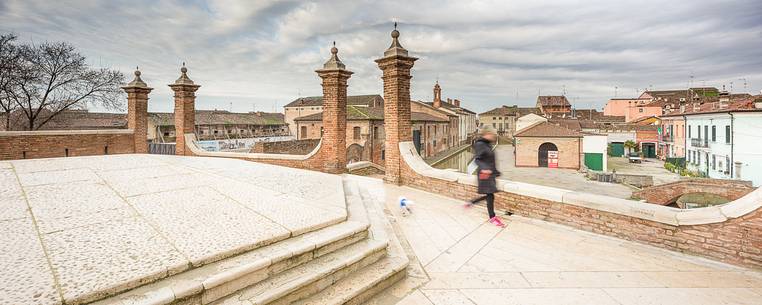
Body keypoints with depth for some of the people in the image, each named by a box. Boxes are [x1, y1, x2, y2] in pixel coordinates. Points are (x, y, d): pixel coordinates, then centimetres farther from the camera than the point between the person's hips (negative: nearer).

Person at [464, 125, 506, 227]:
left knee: (488, 195, 12)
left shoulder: (488, 145, 13)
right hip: (484, 174, -9)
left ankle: (470, 203, 28)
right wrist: (483, 168, -38)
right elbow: (477, 159, -21)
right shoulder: (479, 144, -14)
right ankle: (492, 218, 13)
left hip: (490, 174, 9)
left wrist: (496, 171, 26)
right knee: (490, 196, -1)